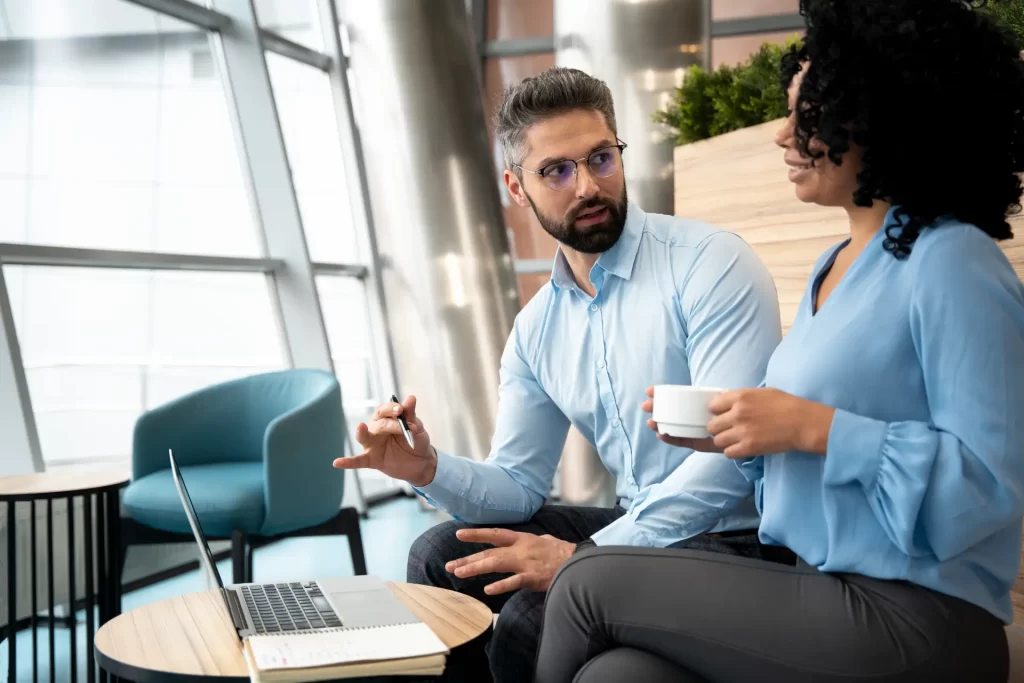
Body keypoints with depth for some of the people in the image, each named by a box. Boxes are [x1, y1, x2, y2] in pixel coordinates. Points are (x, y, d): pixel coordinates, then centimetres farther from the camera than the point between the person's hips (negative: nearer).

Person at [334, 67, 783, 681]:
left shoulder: (710, 264, -15)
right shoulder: (537, 328, 6)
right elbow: (518, 485, 9)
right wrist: (430, 470, -13)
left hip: (736, 537, -6)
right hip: (634, 529, 7)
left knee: (534, 618, -25)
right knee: (441, 556, 4)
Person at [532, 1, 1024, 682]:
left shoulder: (952, 264, -13)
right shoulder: (835, 266, 14)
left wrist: (813, 427, -20)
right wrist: (733, 435, 0)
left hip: (914, 623, -7)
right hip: (828, 599, 7)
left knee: (591, 581, -10)